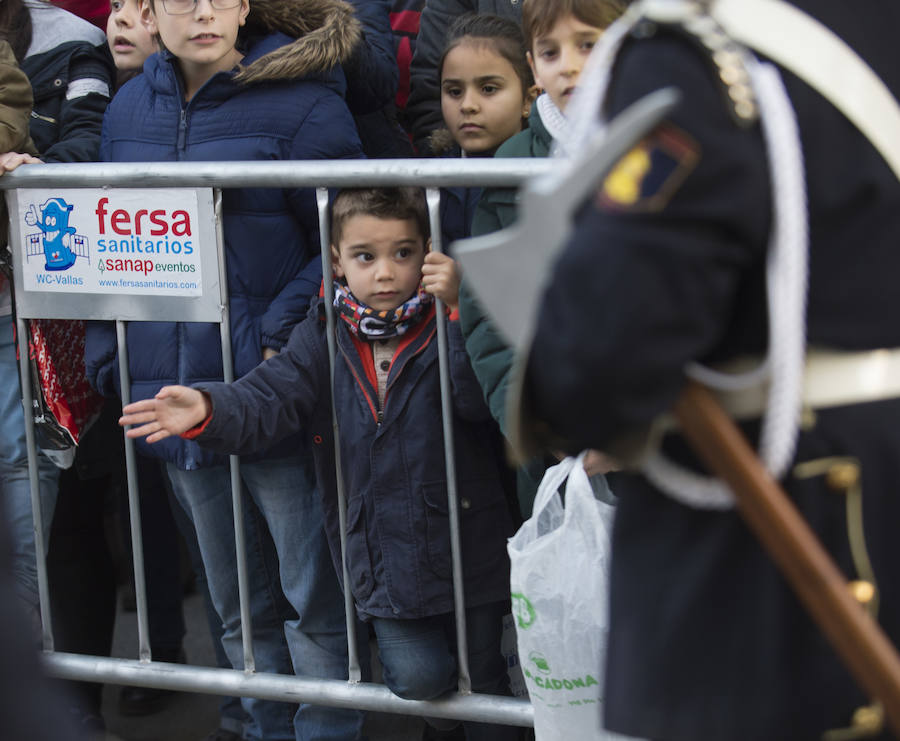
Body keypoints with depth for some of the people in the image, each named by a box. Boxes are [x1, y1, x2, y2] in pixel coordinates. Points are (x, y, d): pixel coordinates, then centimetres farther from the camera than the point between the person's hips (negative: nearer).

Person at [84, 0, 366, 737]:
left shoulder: (301, 102, -8)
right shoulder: (129, 110, 9)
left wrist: (282, 332, -18)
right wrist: (110, 361, 6)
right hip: (175, 397, 5)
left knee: (314, 599, 1)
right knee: (237, 605, 17)